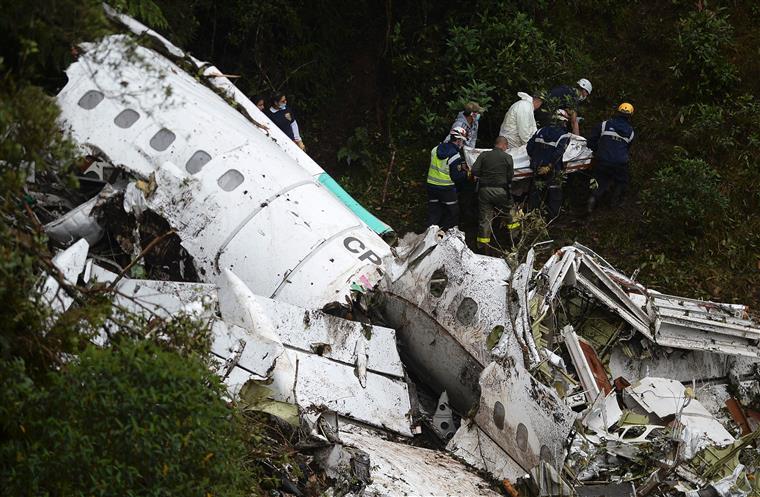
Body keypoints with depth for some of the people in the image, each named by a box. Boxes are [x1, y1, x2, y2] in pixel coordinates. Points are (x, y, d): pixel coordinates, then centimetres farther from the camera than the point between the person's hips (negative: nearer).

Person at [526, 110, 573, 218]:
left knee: (535, 190, 16)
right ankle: (553, 216, 18)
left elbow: (529, 146, 1)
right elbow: (558, 153, -22)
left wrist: (534, 159, 12)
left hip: (537, 167, 4)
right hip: (552, 170, -4)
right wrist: (549, 165, -16)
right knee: (554, 192, 12)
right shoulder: (564, 135, -10)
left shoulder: (541, 131, 4)